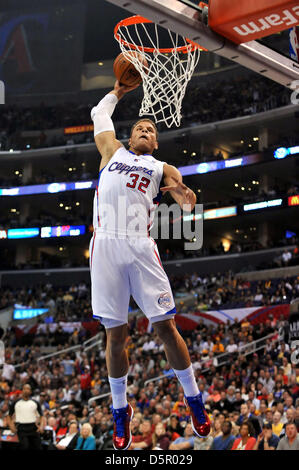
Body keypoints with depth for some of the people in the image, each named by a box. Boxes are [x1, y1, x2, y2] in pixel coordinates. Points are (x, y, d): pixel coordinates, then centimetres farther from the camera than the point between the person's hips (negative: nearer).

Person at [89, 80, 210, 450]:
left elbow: (189, 207, 7)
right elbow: (100, 114, 38)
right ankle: (120, 411, 16)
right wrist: (119, 90, 45)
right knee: (115, 334, 3)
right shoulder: (113, 152, 23)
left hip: (141, 247, 0)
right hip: (106, 245, 1)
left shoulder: (162, 169, 20)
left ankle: (194, 399, 12)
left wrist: (183, 193, -14)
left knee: (165, 327, -3)